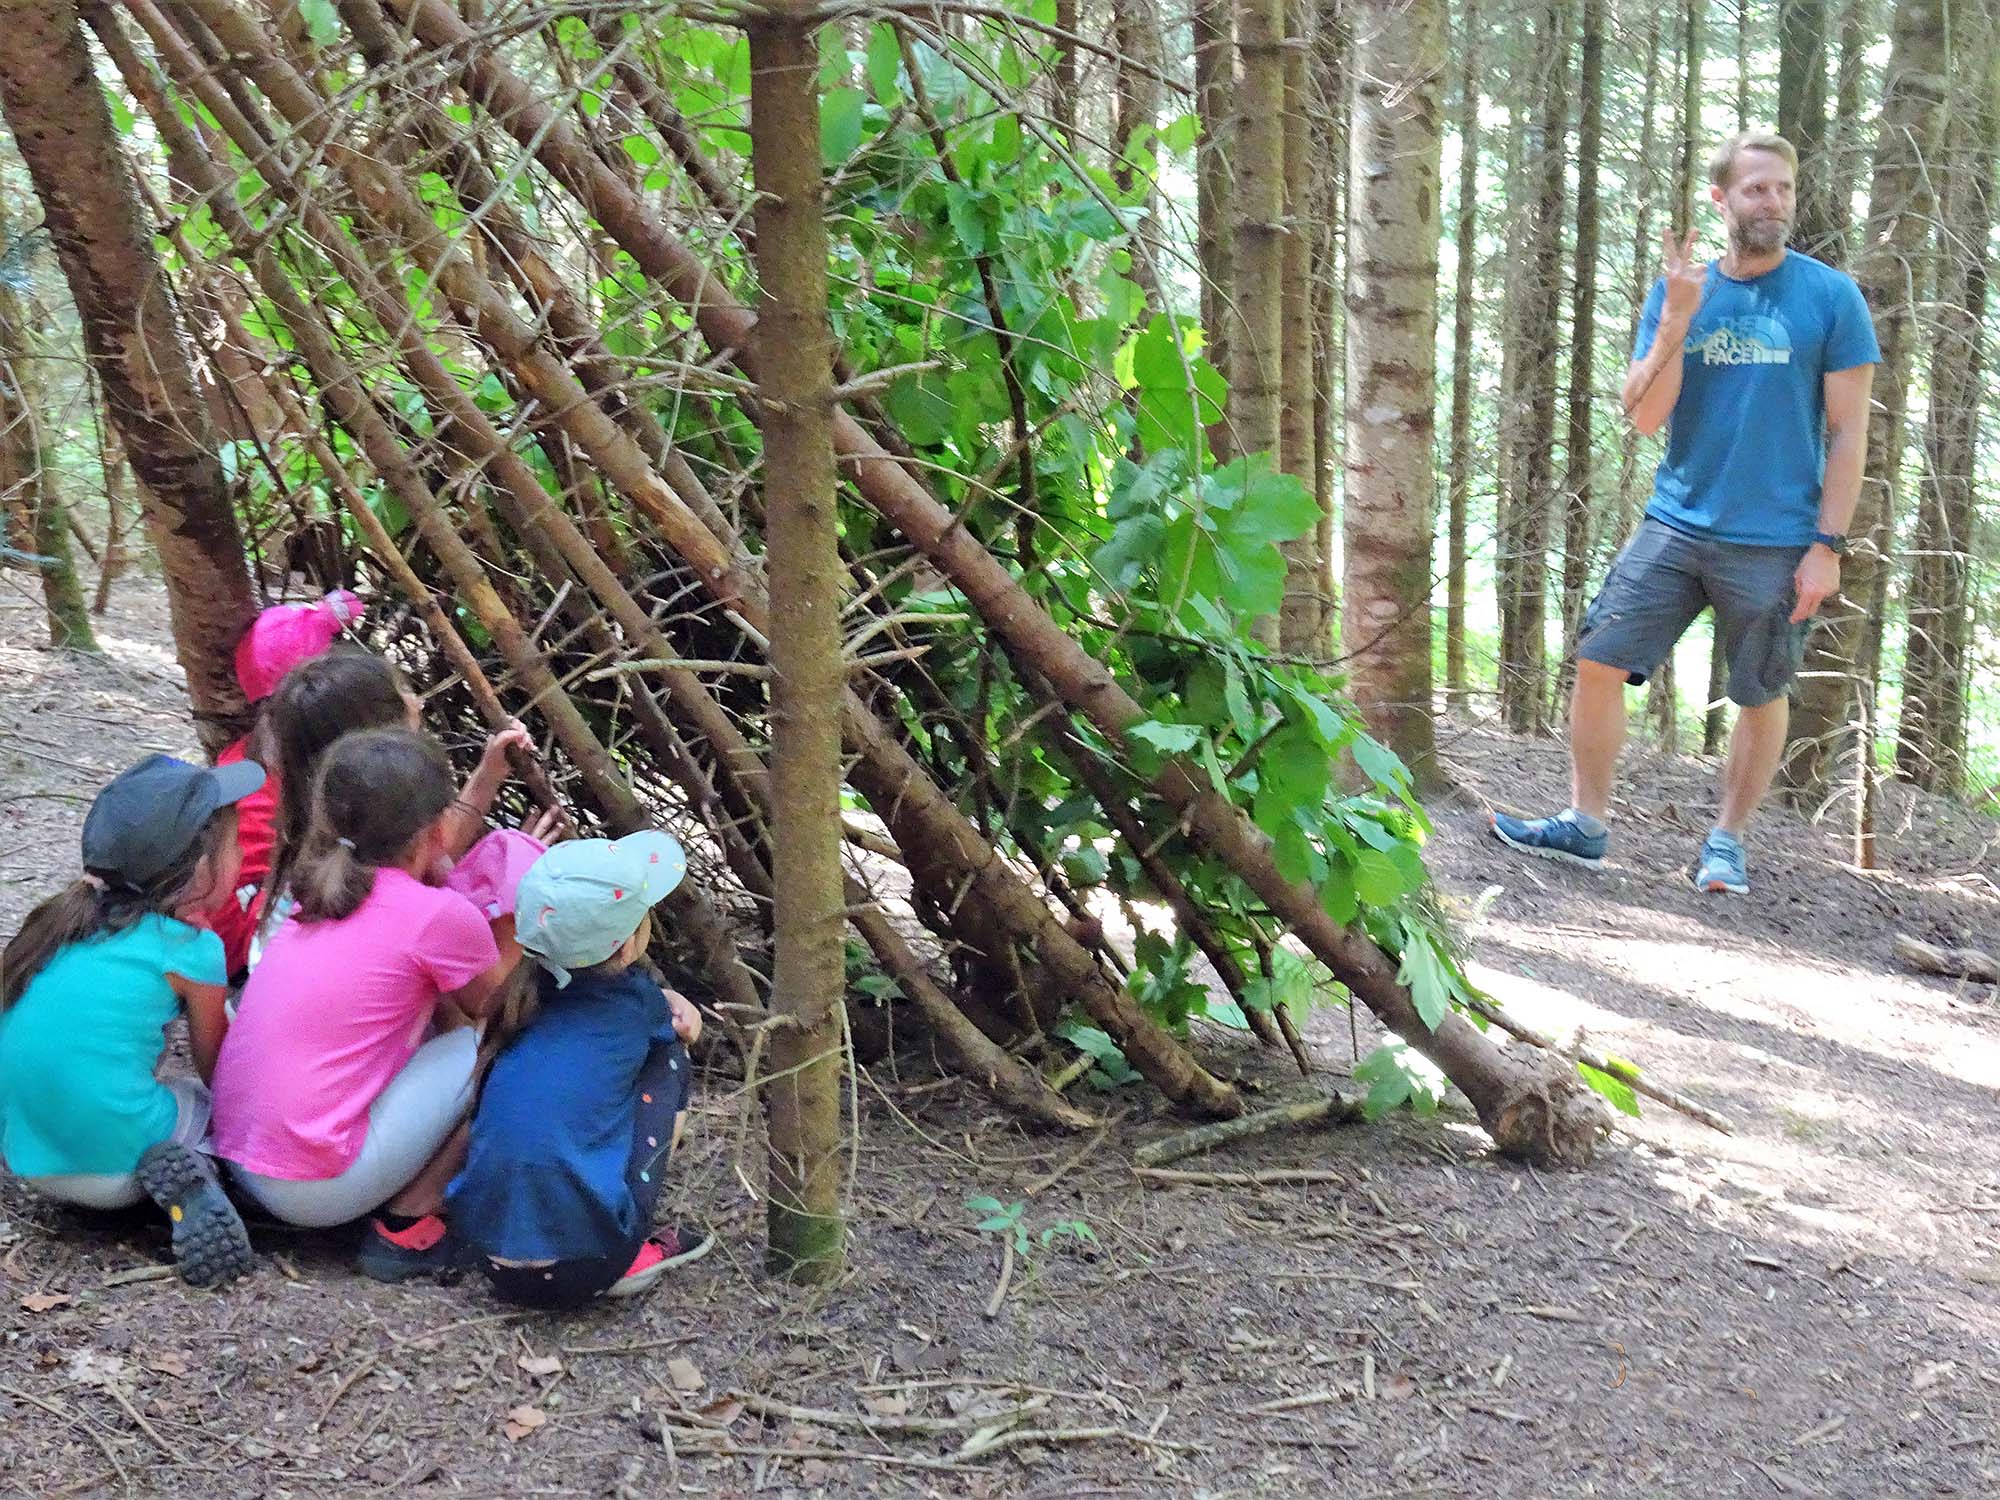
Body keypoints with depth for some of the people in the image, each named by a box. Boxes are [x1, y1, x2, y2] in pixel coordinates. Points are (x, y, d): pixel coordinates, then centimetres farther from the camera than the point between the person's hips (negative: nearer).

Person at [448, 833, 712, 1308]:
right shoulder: (636, 1003, 1)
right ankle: (630, 1257, 11)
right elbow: (680, 1023, 27)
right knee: (667, 1055, 15)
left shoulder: (532, 998, 12)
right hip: (585, 1263, -5)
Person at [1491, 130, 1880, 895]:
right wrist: (1676, 322, -14)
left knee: (1762, 696, 7)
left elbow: (1847, 432, -3)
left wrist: (1828, 545, -9)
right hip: (1676, 523, 3)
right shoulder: (1677, 290, 5)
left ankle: (1726, 839, 24)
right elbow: (1645, 417, -1)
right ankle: (1585, 824, 11)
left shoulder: (1831, 297, -4)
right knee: (1597, 659, -2)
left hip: (1775, 541, -3)